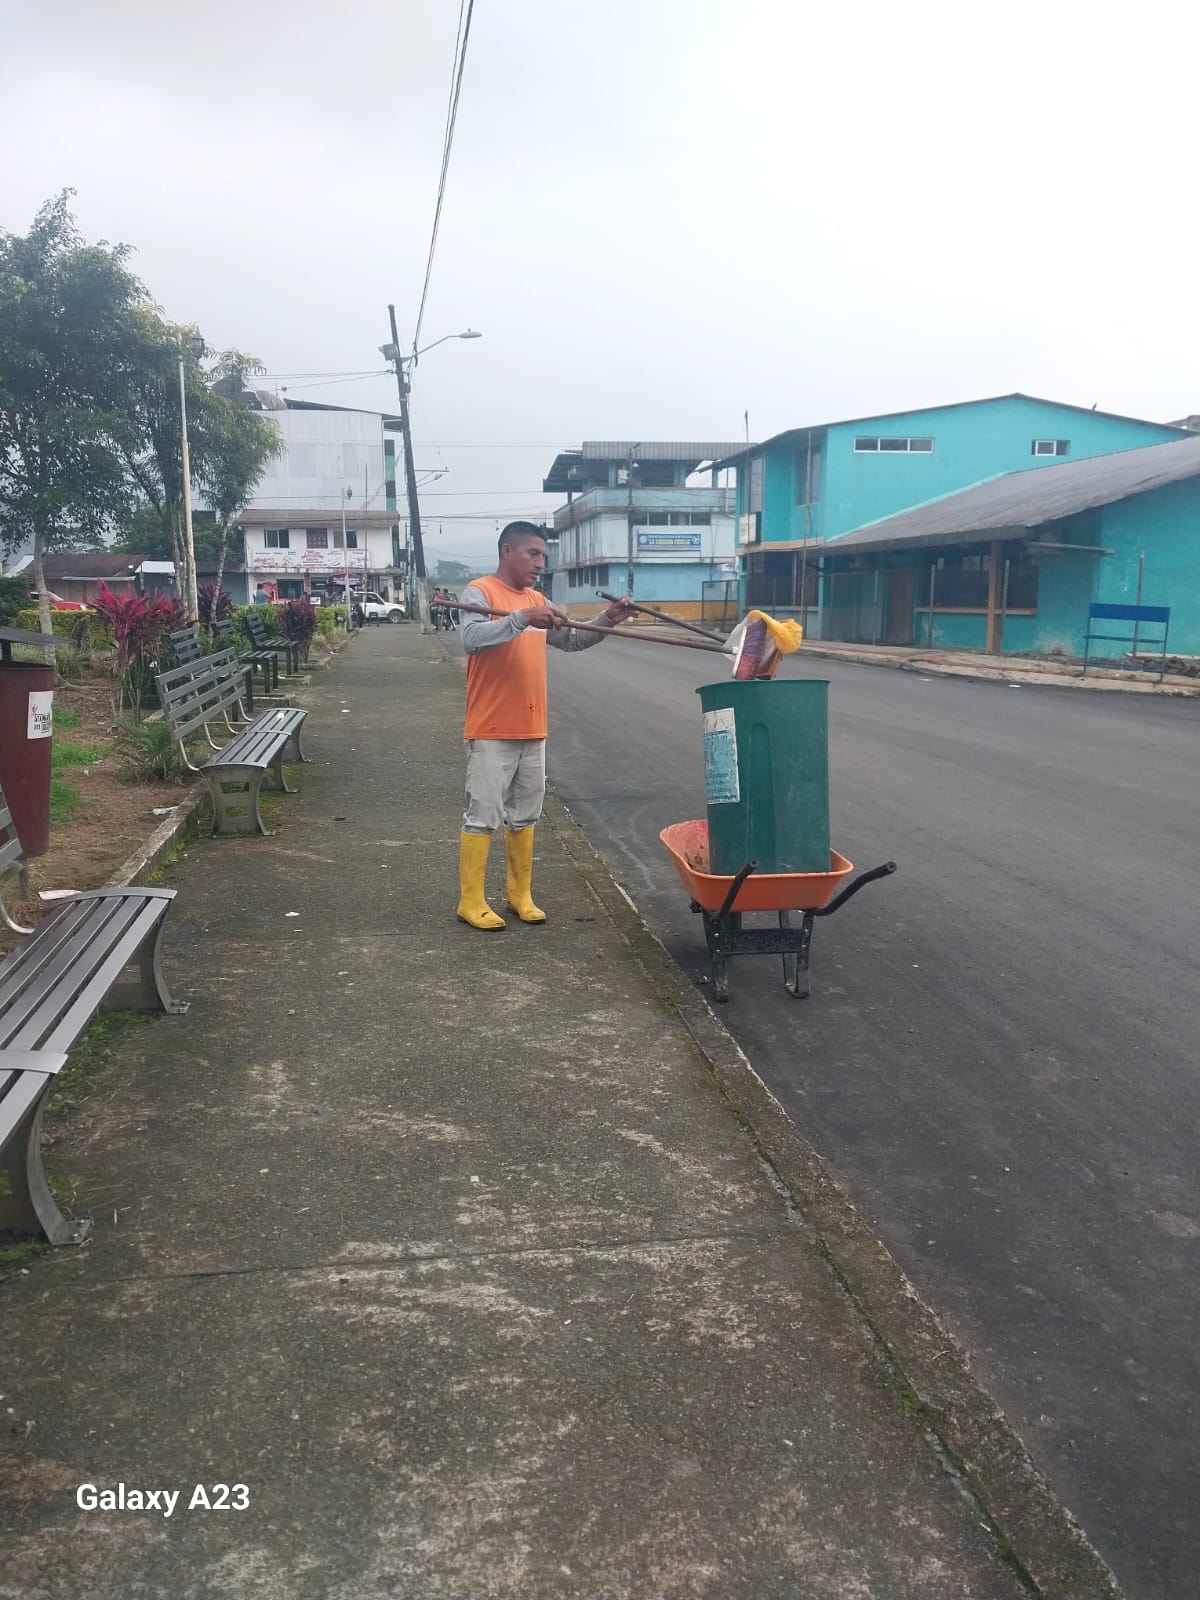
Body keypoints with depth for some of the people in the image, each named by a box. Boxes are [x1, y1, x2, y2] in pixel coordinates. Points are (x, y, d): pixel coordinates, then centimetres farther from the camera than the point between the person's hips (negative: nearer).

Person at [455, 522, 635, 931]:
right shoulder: (479, 592, -7)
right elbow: (471, 639, -24)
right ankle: (471, 902, 5)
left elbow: (571, 639, 21)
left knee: (524, 817, 14)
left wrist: (607, 620, 6)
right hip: (491, 731, -7)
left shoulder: (538, 601, 15)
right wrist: (522, 618, -32)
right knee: (482, 816, -3)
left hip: (532, 730, 7)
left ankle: (520, 894, 24)